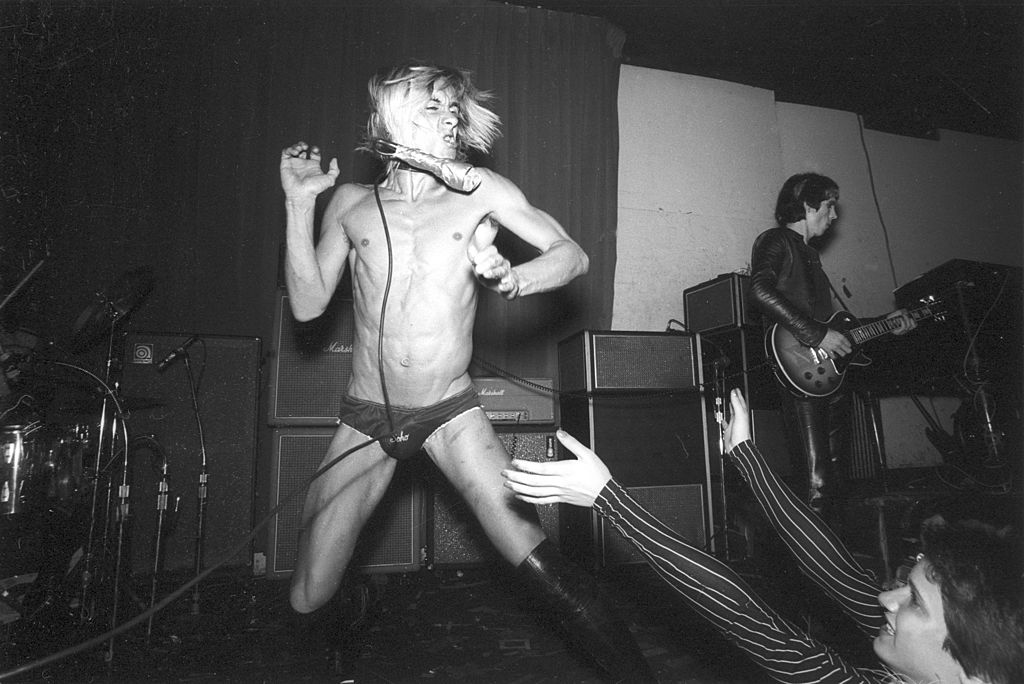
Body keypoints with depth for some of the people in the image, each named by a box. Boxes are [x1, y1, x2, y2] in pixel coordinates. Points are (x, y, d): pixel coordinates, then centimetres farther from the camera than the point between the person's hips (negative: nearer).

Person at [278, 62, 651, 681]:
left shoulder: (481, 190, 1)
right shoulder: (352, 202, 5)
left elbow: (573, 256, -2)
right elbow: (307, 304, 2)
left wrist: (512, 279, -22)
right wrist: (300, 202, -3)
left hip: (453, 413, -1)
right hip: (366, 418, 2)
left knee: (543, 566, -14)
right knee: (307, 600, 4)